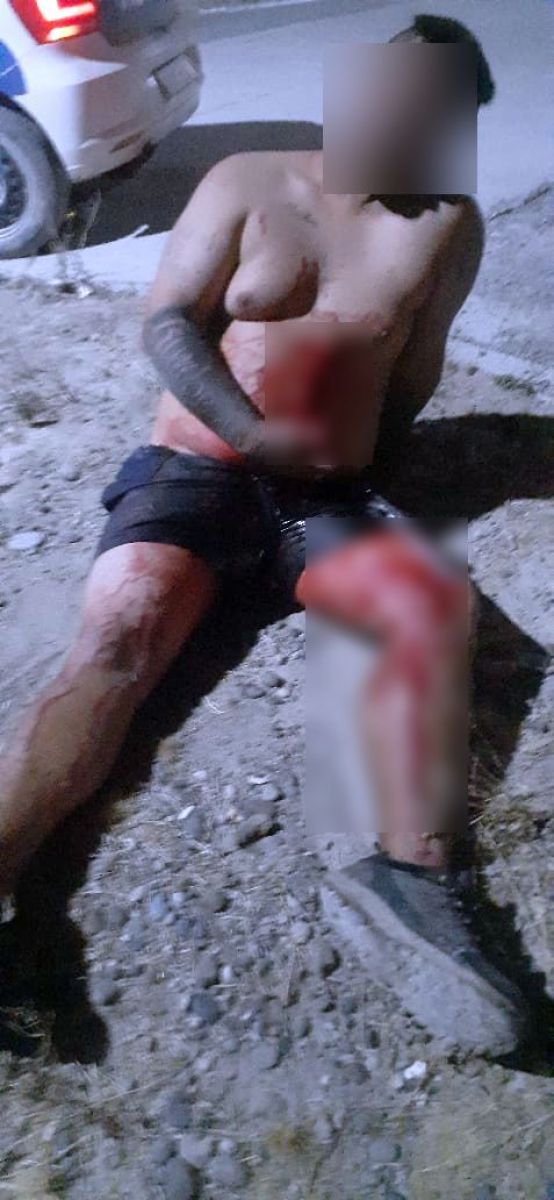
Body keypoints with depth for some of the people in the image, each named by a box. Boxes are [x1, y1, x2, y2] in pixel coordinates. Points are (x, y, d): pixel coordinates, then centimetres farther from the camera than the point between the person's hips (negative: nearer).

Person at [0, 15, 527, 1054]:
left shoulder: (446, 225, 12)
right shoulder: (247, 184, 9)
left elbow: (414, 378, 12)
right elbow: (167, 324, -1)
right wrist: (251, 431, -12)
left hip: (325, 497, 1)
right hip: (188, 471, -1)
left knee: (436, 604, -28)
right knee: (118, 637, -26)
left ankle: (411, 871, -41)